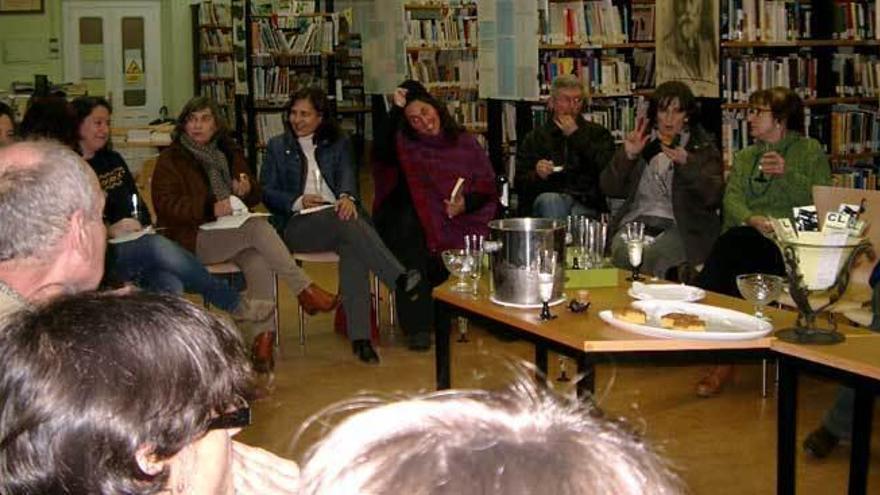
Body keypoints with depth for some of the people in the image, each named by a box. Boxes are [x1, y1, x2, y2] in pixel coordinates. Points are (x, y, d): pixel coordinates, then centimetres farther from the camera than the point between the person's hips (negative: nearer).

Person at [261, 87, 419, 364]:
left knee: (352, 248, -36)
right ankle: (400, 279, -49)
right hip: (297, 225, -1)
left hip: (336, 216, 1)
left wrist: (346, 197, -21)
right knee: (350, 225, -36)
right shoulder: (277, 146, 21)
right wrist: (298, 201, -9)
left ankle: (360, 337, -43)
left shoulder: (338, 143, 23)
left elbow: (346, 175, 4)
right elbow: (266, 192, 12)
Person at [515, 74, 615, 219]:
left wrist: (576, 135, 0)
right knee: (548, 200, -34)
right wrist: (537, 174, -13)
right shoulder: (535, 138, 18)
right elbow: (520, 184, 10)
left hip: (587, 206, -1)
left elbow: (607, 168, -3)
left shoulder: (598, 133, 18)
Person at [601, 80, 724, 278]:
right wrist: (627, 155, -6)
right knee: (623, 253, -32)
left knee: (652, 257, -33)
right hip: (636, 222, 2)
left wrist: (687, 163, -17)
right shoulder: (640, 142, 17)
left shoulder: (703, 148, 12)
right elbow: (610, 189, 9)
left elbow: (714, 197, -4)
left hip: (681, 227, -2)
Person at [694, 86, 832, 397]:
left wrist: (787, 174, -10)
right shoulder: (744, 157, 26)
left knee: (732, 242, -33)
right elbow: (731, 200, 9)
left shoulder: (810, 151, 13)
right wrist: (751, 219, -14)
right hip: (745, 239, 4)